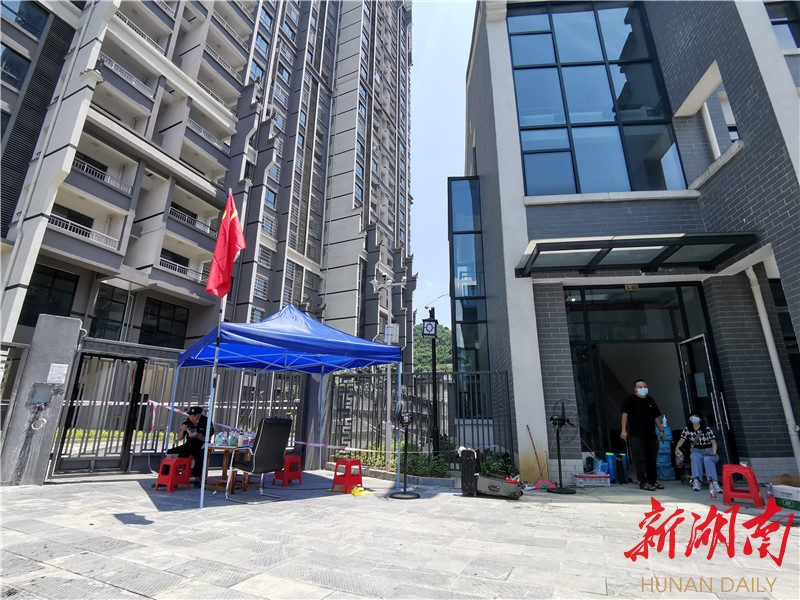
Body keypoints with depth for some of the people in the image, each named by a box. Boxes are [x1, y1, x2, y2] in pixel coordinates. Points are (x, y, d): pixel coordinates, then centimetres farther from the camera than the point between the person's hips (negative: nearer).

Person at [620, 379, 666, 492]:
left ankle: (653, 481, 24)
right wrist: (624, 430, -19)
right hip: (637, 435, -6)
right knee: (640, 459, -5)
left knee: (651, 459, 12)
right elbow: (625, 414, -11)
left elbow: (656, 417, 21)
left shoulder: (650, 400, 15)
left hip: (651, 435, 6)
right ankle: (643, 482, 0)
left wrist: (661, 430, 15)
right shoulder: (630, 400, -4)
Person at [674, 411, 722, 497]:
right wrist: (677, 448, -17)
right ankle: (696, 480, -43)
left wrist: (714, 452, -25)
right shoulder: (687, 429, 5)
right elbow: (682, 440, 3)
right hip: (696, 451, 2)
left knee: (707, 459, -36)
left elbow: (713, 442, -7)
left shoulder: (707, 429, -2)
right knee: (695, 458, -34)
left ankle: (713, 482, -47)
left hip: (709, 451, -1)